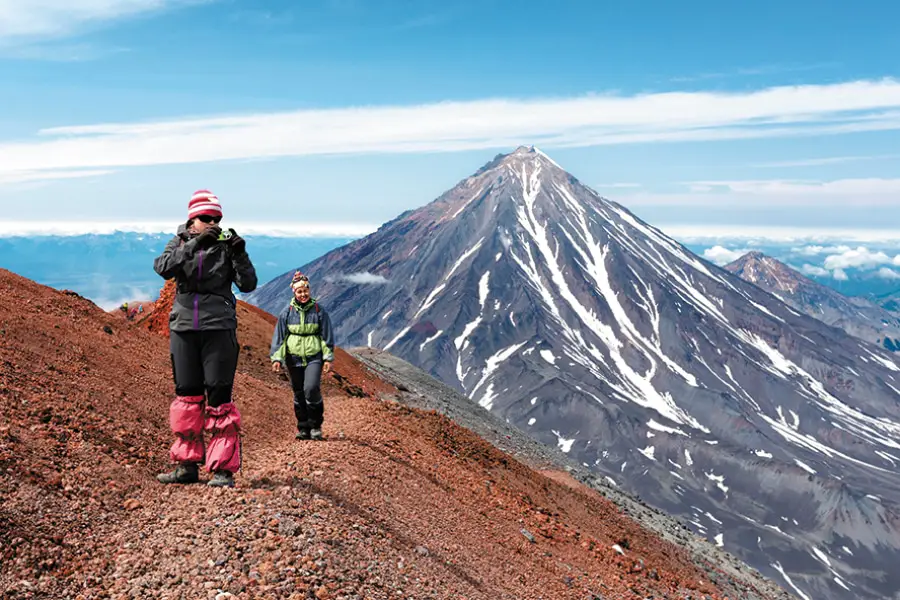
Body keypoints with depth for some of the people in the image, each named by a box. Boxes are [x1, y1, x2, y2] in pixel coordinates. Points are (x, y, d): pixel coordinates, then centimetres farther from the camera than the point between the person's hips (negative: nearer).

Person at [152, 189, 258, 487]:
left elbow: (248, 284, -4)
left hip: (219, 328, -3)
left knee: (219, 397, -5)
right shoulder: (179, 243, 9)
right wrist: (195, 244, -20)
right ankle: (187, 466, 19)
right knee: (187, 396, 8)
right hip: (183, 327, 3)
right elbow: (163, 268, -12)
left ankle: (223, 469, 0)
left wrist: (239, 252, -16)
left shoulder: (226, 246, 4)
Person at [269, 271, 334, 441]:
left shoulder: (319, 310, 2)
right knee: (299, 394, 6)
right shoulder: (287, 312, 4)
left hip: (314, 358, -2)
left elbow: (327, 336, 5)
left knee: (311, 389, -17)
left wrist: (328, 358, 2)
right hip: (294, 358, 2)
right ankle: (303, 428, 18)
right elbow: (279, 336, 7)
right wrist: (276, 358, 1)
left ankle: (316, 426, 0)